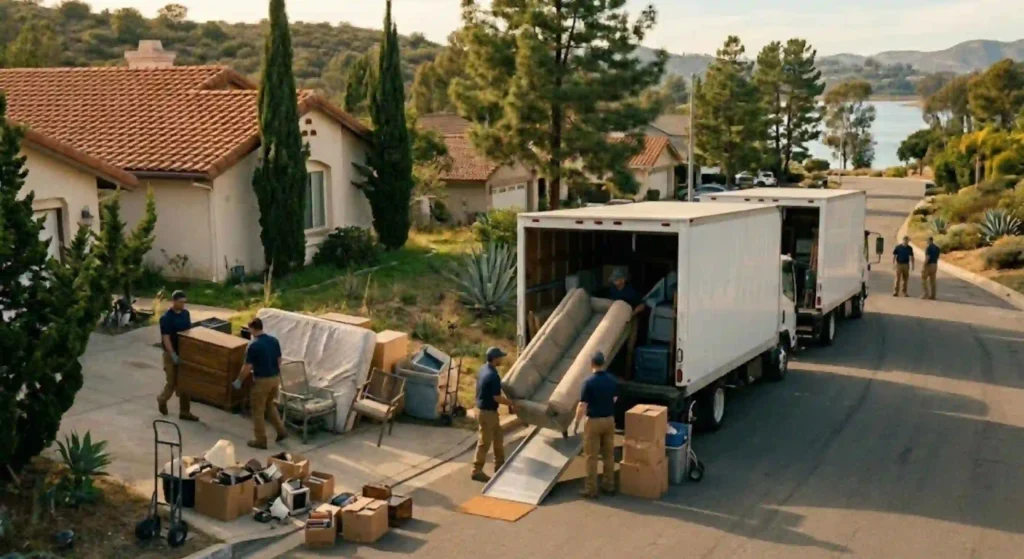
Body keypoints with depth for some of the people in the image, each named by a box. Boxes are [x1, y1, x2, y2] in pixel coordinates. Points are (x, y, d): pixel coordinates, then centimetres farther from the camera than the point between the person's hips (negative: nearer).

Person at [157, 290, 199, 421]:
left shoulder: (186, 313, 4)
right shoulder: (166, 318, -17)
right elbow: (166, 338, -19)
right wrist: (173, 355, -24)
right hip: (171, 354, -6)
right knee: (173, 382, 2)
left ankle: (184, 412, 13)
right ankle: (162, 399, 32)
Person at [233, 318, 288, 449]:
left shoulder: (254, 345, -18)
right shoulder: (274, 340, 2)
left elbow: (247, 367, -14)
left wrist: (239, 380, 1)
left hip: (262, 380, -7)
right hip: (275, 378, 7)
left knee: (258, 410, 7)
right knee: (270, 405, 26)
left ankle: (261, 440, 13)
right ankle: (281, 431, 22)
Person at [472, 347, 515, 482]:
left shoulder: (483, 369, 5)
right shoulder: (493, 376, -25)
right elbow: (497, 398, -24)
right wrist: (511, 403, -10)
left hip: (483, 408, 10)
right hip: (487, 412, -10)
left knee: (498, 438, 19)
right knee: (485, 442, 0)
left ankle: (499, 466, 30)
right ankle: (477, 471, 7)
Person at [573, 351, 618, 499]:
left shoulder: (589, 381, -18)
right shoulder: (612, 380, 0)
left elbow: (582, 406, -17)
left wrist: (576, 423, -6)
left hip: (594, 421, -5)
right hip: (609, 420, 6)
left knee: (591, 456, 1)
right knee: (609, 454, 14)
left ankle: (591, 489, 4)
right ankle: (609, 485, 22)